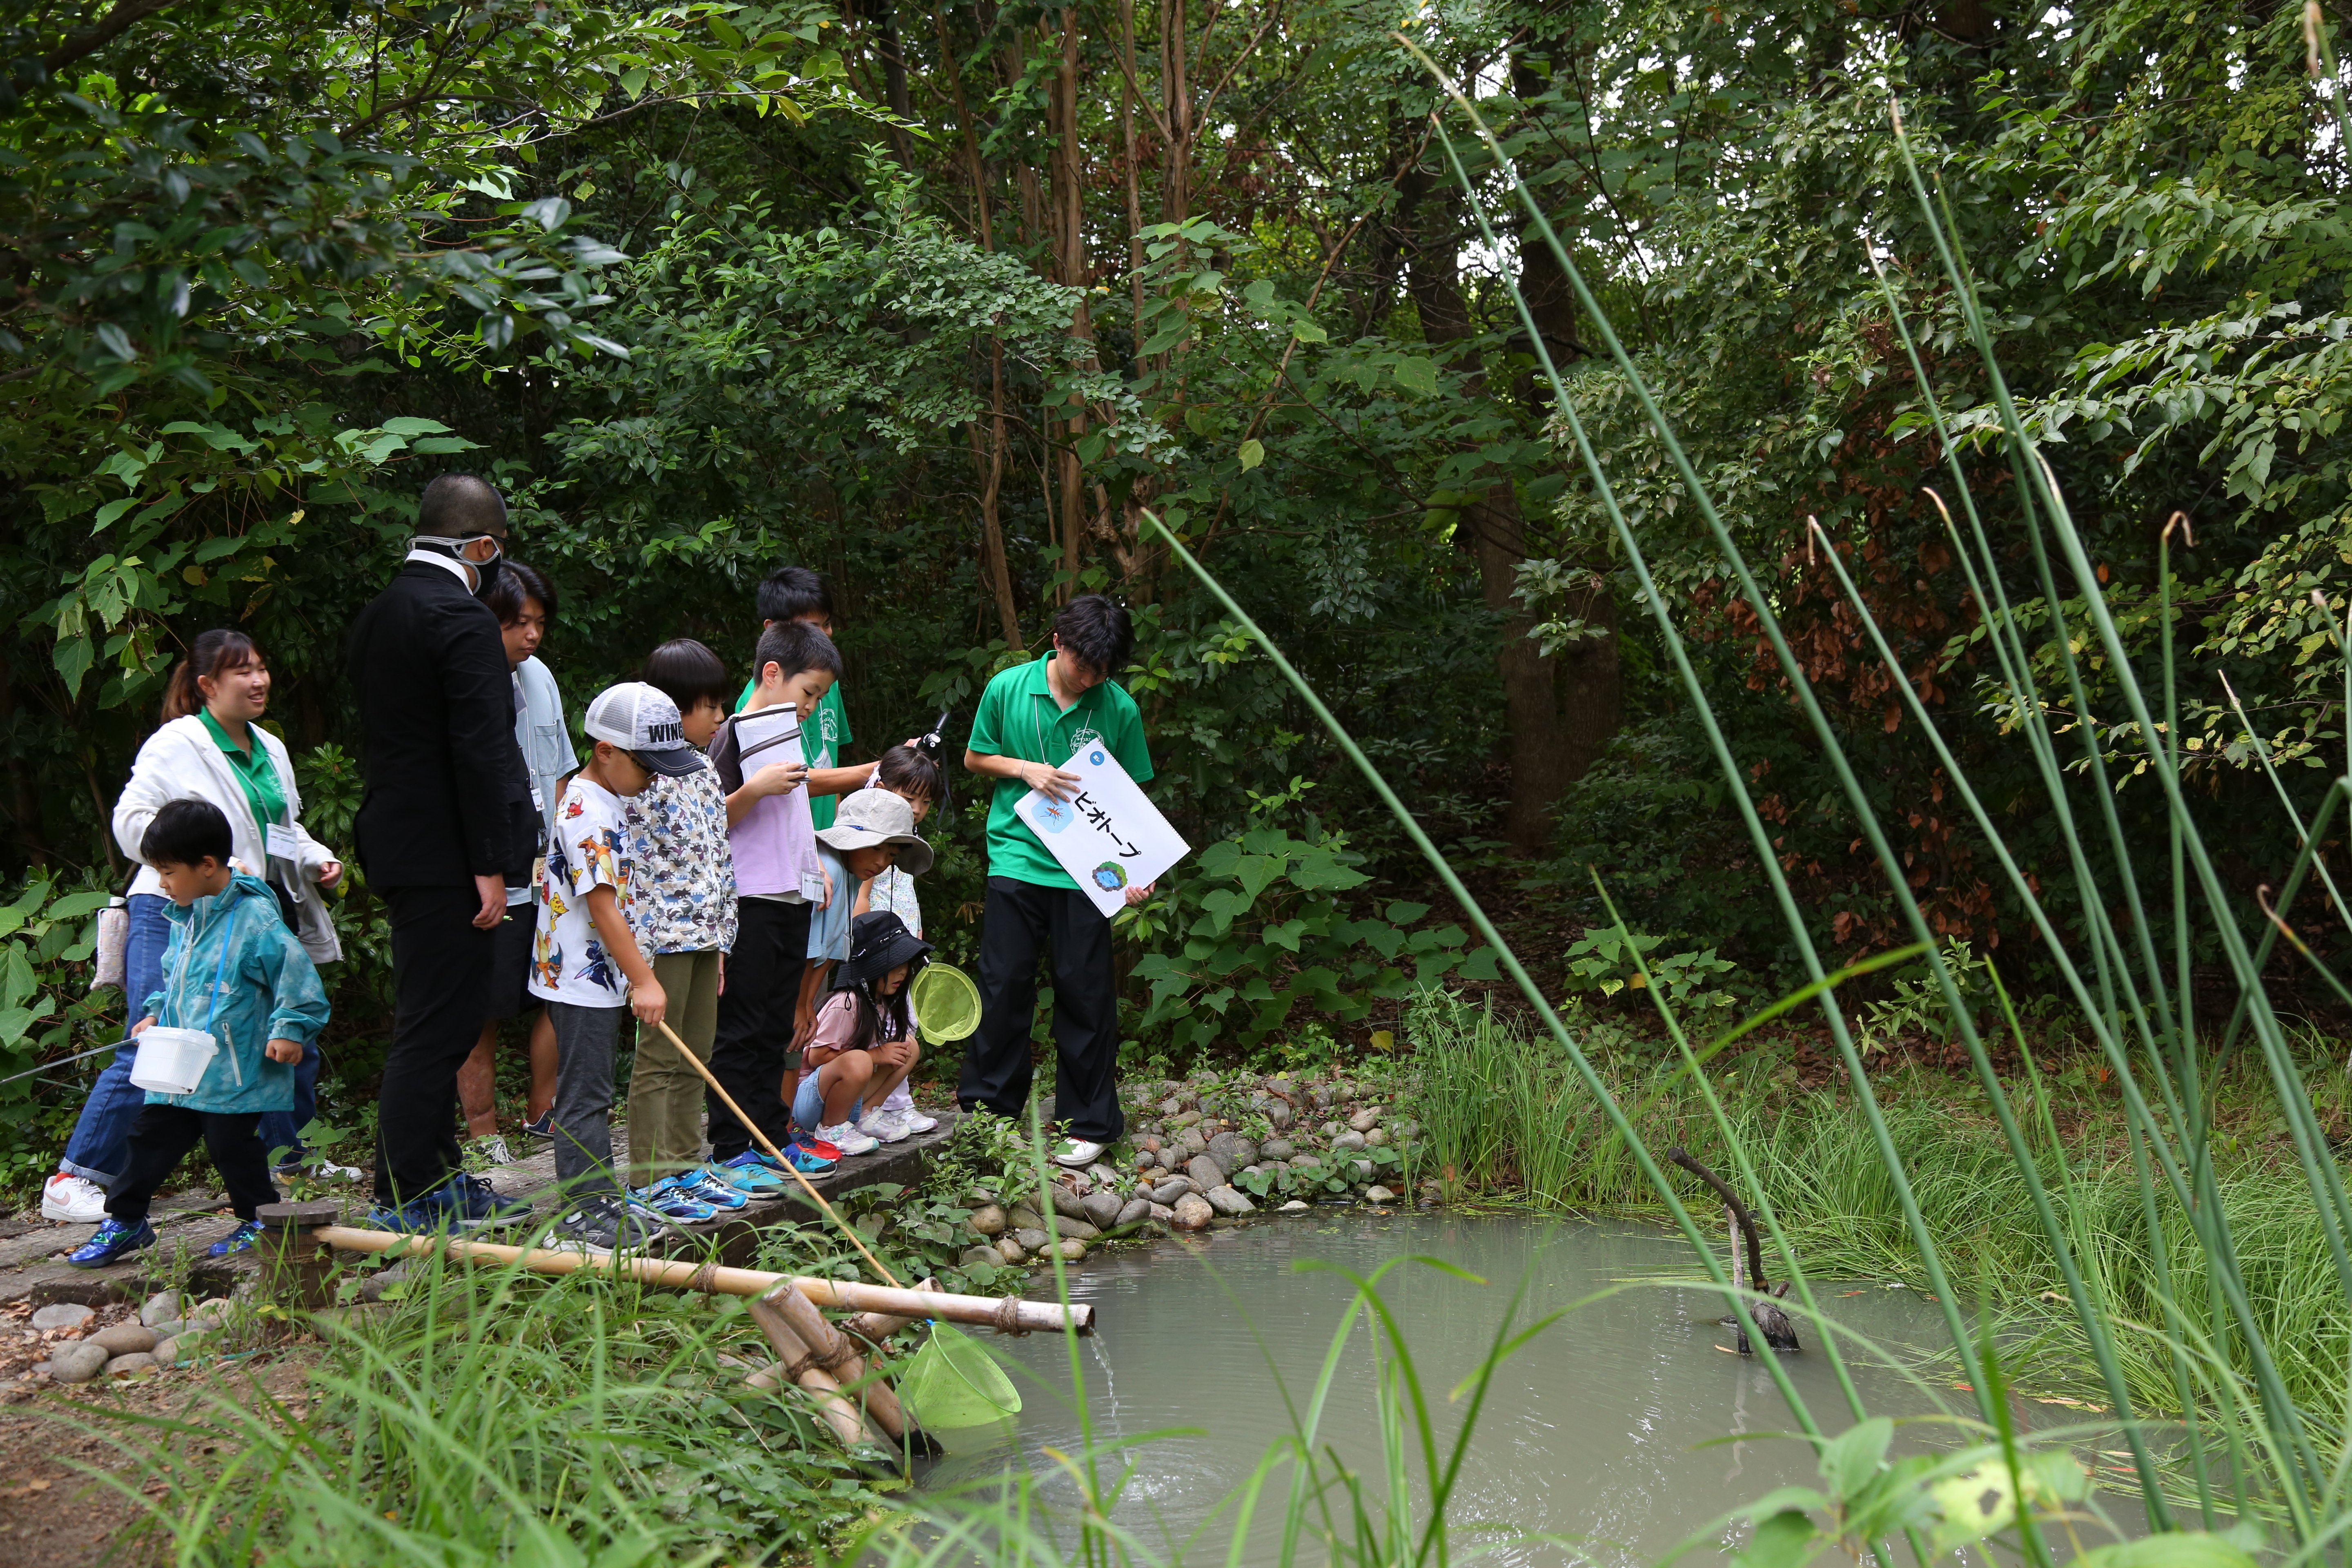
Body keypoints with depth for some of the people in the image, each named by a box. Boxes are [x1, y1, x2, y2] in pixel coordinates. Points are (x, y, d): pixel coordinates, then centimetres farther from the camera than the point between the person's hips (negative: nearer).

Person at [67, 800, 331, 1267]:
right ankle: (124, 1221, 25)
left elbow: (296, 973, -16)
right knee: (151, 1136, 13)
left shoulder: (254, 918, -16)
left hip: (235, 1073, -8)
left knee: (232, 1144, 1)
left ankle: (260, 1220, 18)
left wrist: (289, 1029, -18)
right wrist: (155, 1014, 14)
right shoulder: (184, 919, 10)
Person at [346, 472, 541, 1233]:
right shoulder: (462, 619, -16)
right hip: (445, 856, -9)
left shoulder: (377, 615, 13)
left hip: (398, 847, 10)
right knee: (435, 1026, -4)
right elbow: (479, 751, -19)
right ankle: (406, 1198, 1)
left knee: (435, 1023, 17)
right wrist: (491, 865, -18)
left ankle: (438, 1178, 26)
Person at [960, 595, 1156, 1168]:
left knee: (1086, 993, 2)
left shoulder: (1120, 708, -4)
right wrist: (1025, 769, -8)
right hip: (1016, 858, 1)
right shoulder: (1008, 688, -2)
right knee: (1004, 986, 3)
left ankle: (1089, 1123, 13)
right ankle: (988, 1106, 19)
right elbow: (975, 758, 11)